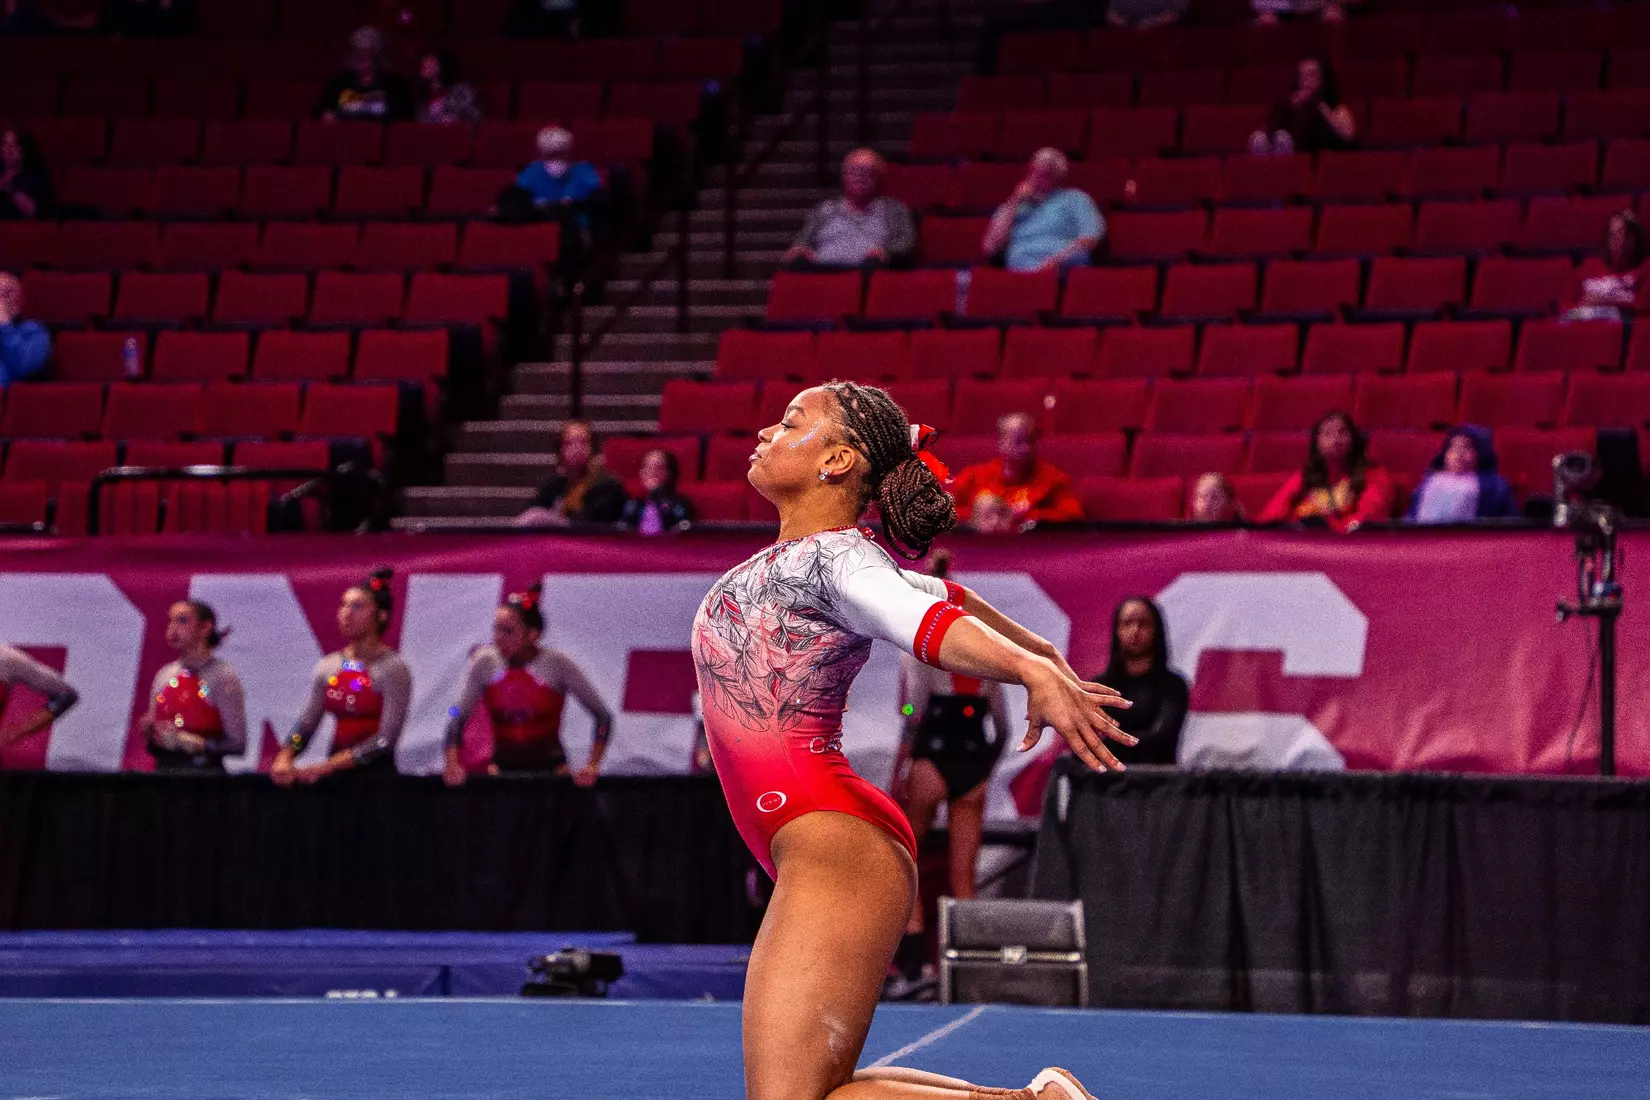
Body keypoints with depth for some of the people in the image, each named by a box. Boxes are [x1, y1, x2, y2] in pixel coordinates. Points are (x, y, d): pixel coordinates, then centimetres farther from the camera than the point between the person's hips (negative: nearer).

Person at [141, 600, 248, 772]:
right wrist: (148, 731, -4)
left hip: (204, 774, -5)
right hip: (165, 771, 5)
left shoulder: (222, 676, -7)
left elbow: (238, 744, -10)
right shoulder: (164, 675, 9)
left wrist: (189, 742, -17)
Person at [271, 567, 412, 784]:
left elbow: (385, 740, -15)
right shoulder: (327, 666, 8)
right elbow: (306, 724, 6)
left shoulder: (393, 668, -8)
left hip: (376, 775, -5)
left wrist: (325, 768, -19)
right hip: (335, 776, 5)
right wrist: (283, 760, -14)